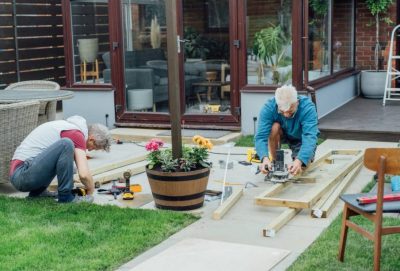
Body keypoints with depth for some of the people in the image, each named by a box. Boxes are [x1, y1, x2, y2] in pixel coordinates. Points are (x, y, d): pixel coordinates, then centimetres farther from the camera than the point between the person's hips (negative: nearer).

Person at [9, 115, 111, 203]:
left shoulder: (70, 125, 17)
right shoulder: (77, 134, -12)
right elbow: (84, 174, -21)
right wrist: (91, 190, -1)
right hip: (23, 175, -10)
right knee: (66, 144, -24)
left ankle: (37, 192, 18)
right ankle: (65, 196, -13)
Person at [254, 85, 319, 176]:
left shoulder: (307, 107, -35)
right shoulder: (269, 107, -31)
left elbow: (310, 137, -44)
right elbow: (260, 137, -37)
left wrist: (299, 161, -61)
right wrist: (264, 158, -56)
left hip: (300, 137, -1)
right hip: (283, 134, 1)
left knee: (302, 165, -25)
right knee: (274, 127, -32)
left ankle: (296, 157, 12)